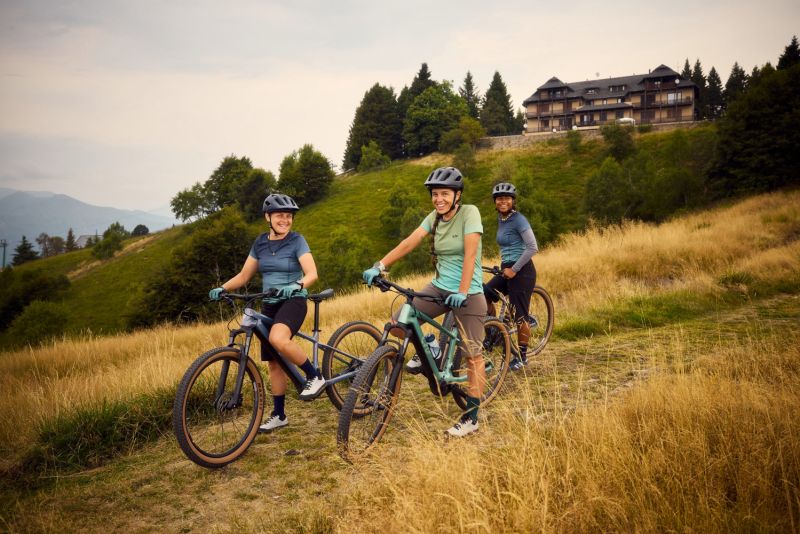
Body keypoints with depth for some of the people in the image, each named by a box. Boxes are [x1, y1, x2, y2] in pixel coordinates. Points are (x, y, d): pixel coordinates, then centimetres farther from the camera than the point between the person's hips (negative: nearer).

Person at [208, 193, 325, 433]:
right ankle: (279, 415, 21)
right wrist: (222, 288, -8)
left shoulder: (297, 241, -7)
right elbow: (244, 275, 9)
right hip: (269, 305, 5)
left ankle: (315, 376, -16)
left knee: (278, 339, -35)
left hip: (293, 301, -5)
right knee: (274, 361, 8)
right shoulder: (260, 243, 7)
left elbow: (312, 273, -18)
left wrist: (297, 285, -38)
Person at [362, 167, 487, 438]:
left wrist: (462, 293, -30)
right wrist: (380, 265, -17)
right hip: (439, 287, 6)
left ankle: (471, 417, 10)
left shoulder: (469, 213, -14)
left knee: (472, 355, -2)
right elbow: (409, 242, -6)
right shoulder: (434, 217, 3)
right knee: (397, 323, -7)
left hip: (468, 293, -6)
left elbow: (470, 255, -23)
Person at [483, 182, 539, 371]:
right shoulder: (501, 219, 11)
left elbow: (532, 248, -20)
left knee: (520, 316, -3)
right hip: (507, 270, 8)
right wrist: (505, 267, 13)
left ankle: (522, 356, 11)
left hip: (521, 271, -8)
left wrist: (514, 269, -18)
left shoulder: (518, 219, -13)